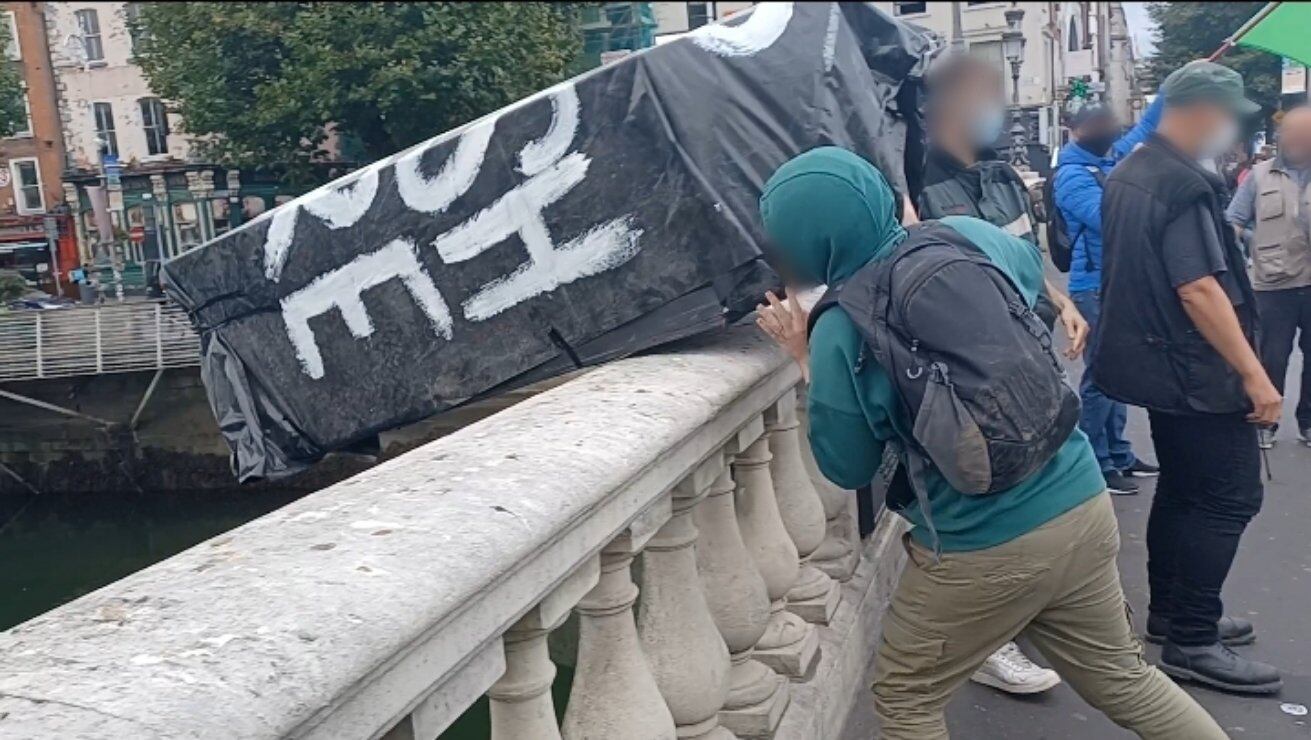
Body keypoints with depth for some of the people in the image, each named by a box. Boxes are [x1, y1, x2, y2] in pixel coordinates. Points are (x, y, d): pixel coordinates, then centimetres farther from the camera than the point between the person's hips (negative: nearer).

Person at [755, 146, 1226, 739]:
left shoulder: (840, 331, -19)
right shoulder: (969, 233, -4)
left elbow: (847, 467, -5)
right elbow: (1034, 274, 21)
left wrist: (806, 360, 1)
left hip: (985, 552, -6)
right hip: (1083, 504, 6)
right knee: (1123, 678, 25)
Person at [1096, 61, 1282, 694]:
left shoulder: (1128, 174, 12)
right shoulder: (1183, 186, -19)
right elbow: (1198, 289, -25)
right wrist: (1254, 374, -22)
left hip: (1153, 360, 10)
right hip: (1194, 371, -10)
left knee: (1182, 488, 18)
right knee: (1231, 495, -4)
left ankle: (1170, 612, 28)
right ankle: (1192, 642, -1)